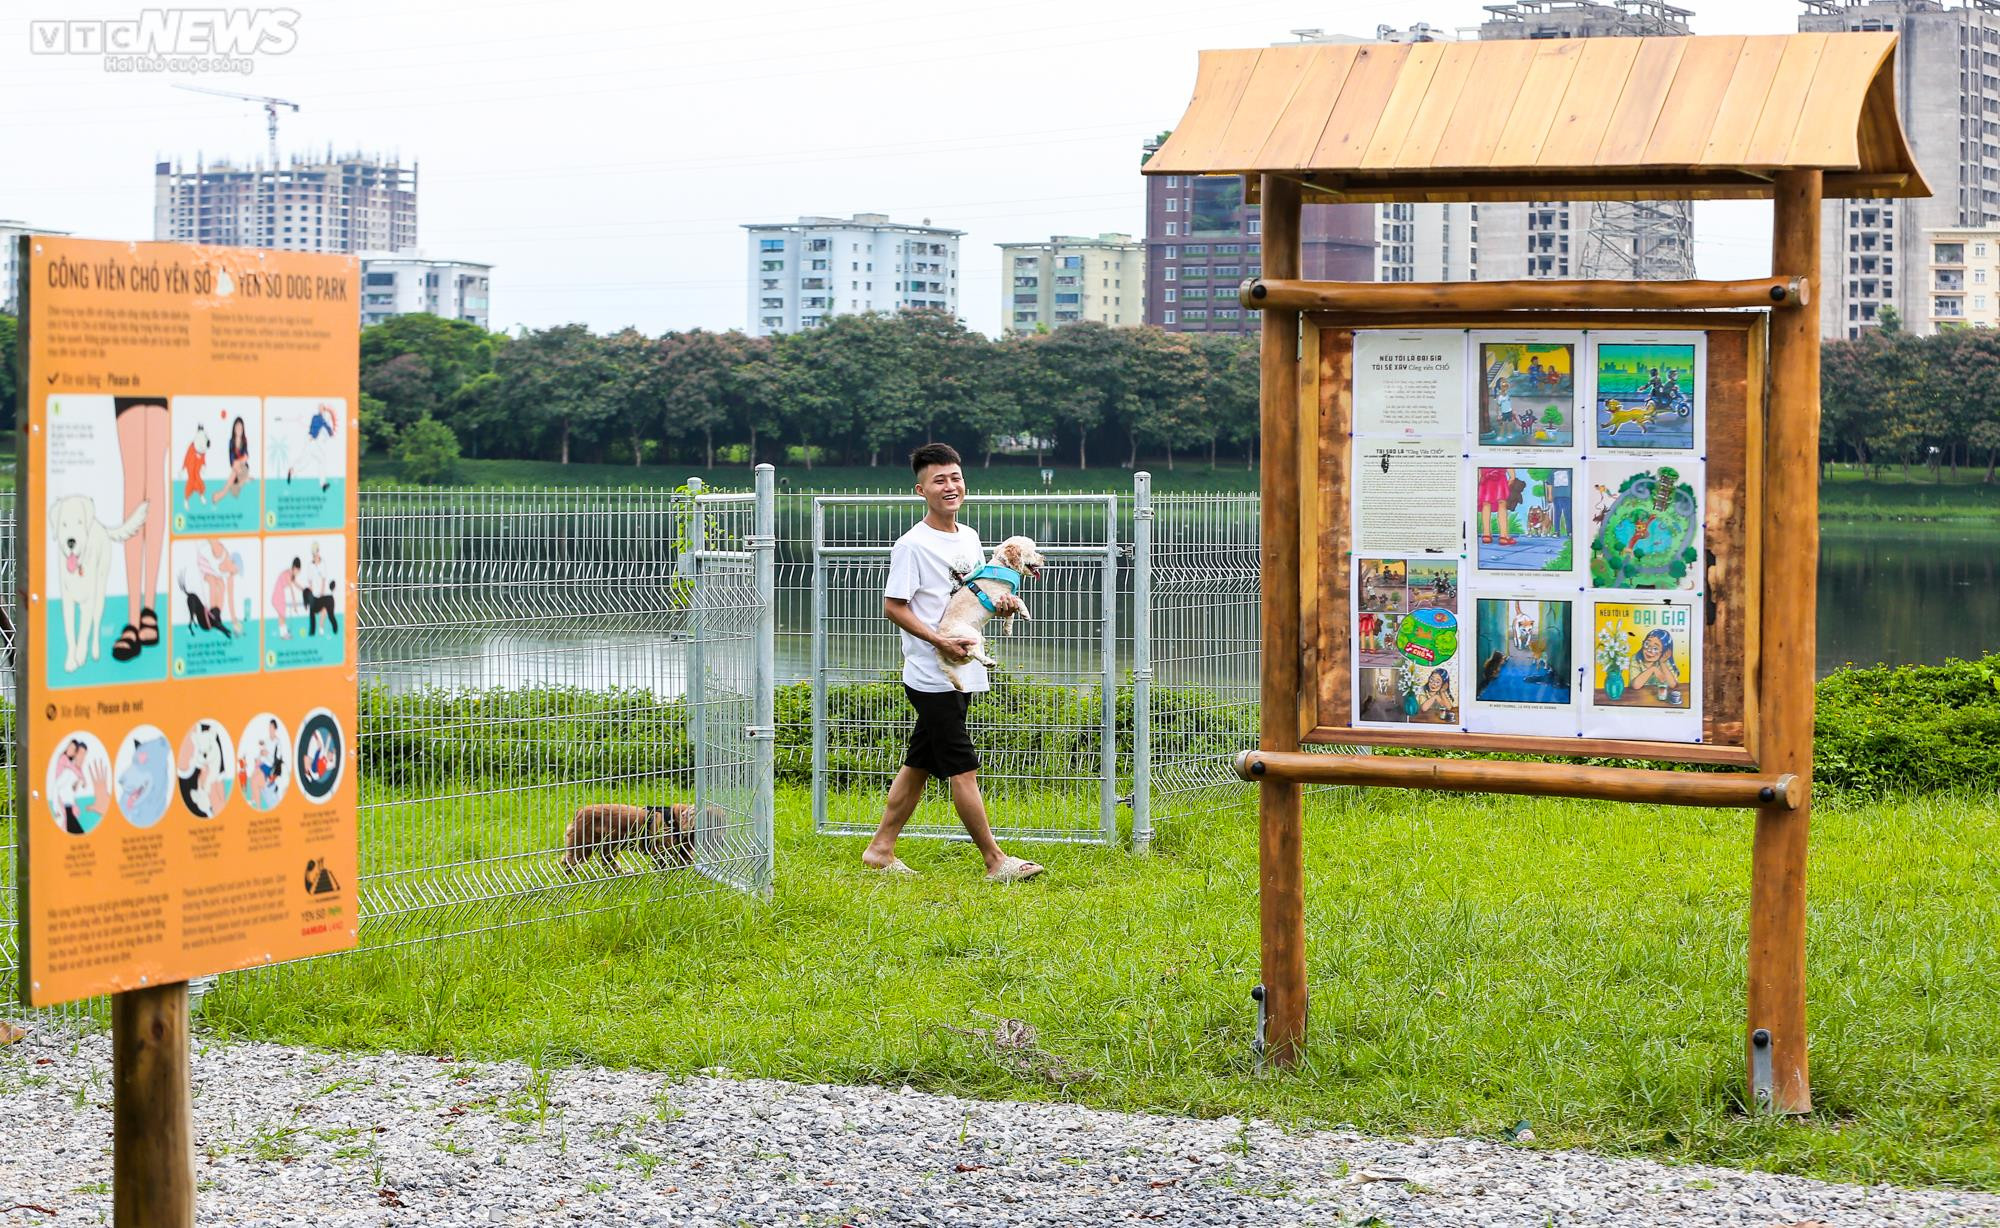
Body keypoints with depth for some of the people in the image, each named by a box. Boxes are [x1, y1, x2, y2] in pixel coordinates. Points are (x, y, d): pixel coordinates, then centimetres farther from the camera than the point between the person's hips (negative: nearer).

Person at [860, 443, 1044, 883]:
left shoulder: (970, 538, 12)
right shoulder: (913, 545, -12)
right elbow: (893, 606, -13)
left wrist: (1000, 604, 2)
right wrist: (940, 641, -21)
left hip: (963, 672, 8)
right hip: (932, 677, -8)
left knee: (918, 765, 13)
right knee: (963, 769, -6)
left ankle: (881, 848, 22)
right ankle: (995, 861, -4)